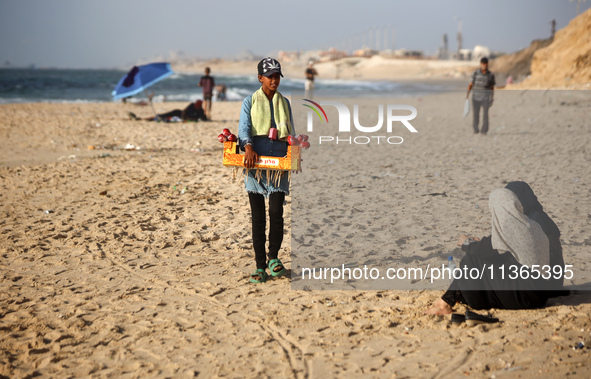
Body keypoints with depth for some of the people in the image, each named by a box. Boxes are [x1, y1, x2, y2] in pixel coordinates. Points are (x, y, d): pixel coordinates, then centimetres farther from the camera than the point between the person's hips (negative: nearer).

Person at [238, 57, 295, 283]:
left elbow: (291, 133, 16)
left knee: (276, 211, -13)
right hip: (255, 160, -1)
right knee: (257, 216, 1)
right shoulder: (250, 102, 7)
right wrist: (249, 148, -26)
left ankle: (274, 257, 8)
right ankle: (260, 267, 6)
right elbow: (244, 128, -6)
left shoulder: (284, 103, 15)